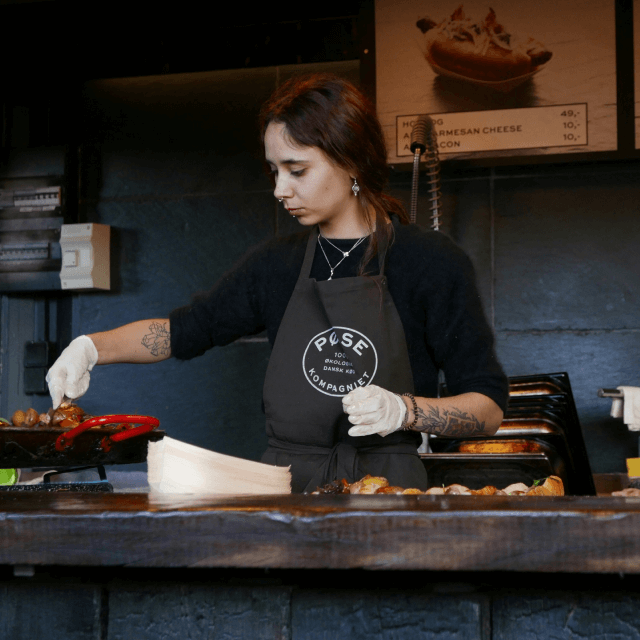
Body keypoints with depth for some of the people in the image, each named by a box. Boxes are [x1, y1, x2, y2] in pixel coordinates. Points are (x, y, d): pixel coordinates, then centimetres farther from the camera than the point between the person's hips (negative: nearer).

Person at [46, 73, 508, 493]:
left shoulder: (431, 262, 2)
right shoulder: (276, 266, 15)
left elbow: (489, 410, 2)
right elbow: (185, 330, 29)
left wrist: (402, 409, -15)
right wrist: (90, 347, 14)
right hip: (284, 491, 4)